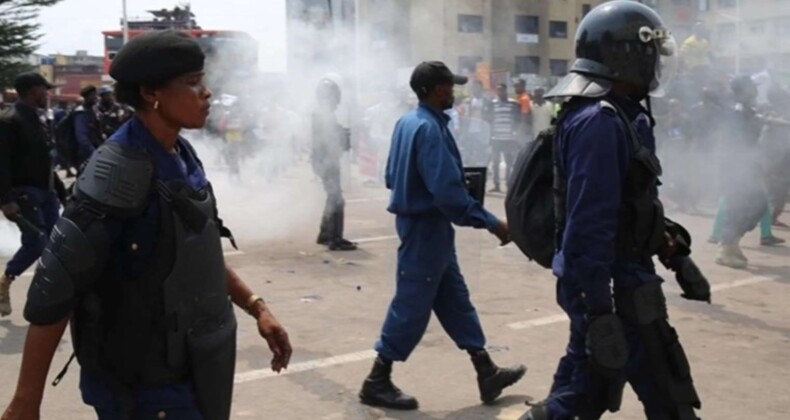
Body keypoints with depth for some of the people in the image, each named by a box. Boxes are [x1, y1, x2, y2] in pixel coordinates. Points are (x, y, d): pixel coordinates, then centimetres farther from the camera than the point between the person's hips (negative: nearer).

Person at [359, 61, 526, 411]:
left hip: (418, 221, 10)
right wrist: (490, 223, -23)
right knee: (411, 306, 0)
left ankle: (487, 373, 23)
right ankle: (377, 382, 11)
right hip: (427, 227, -10)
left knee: (455, 300, 14)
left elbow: (392, 176, 17)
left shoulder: (407, 122, 9)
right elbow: (447, 191, -28)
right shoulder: (429, 128, -21)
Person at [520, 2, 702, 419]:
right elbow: (589, 225, -27)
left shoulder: (617, 115, 12)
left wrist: (673, 252, 24)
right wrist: (599, 309, -27)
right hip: (612, 285, -10)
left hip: (619, 277, 10)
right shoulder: (600, 121, -21)